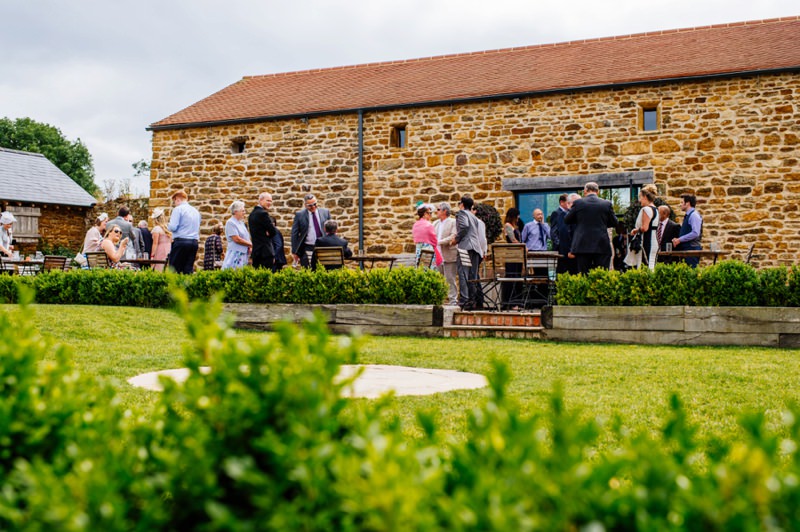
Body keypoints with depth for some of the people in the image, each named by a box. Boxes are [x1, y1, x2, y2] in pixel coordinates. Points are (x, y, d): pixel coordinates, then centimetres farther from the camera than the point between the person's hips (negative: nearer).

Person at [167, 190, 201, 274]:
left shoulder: (178, 209, -4)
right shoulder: (196, 211, 17)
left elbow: (173, 227, -11)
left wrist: (168, 224, 7)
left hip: (181, 241, -6)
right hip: (194, 242, 6)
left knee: (174, 269, -3)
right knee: (188, 269, 4)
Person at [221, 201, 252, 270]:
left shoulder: (241, 223, 17)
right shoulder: (230, 223, -9)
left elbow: (246, 237, 21)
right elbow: (237, 239, -16)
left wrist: (250, 247, 1)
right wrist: (250, 244, -6)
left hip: (244, 254, 8)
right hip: (236, 254, -8)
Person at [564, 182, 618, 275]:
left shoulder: (578, 203, -1)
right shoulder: (607, 204, 1)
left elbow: (567, 220, 9)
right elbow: (614, 223, 10)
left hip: (583, 246, 0)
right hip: (602, 246, 0)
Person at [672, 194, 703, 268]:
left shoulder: (694, 215, -11)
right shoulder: (688, 215, 17)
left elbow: (695, 233, -21)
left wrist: (679, 239, -17)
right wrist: (677, 239, 5)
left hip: (692, 248, -9)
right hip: (686, 247, 9)